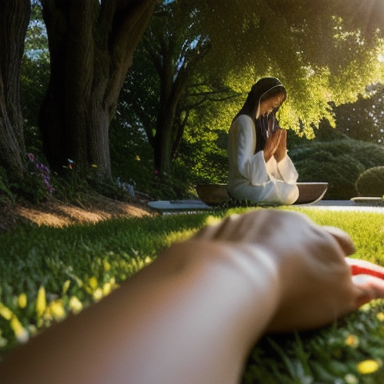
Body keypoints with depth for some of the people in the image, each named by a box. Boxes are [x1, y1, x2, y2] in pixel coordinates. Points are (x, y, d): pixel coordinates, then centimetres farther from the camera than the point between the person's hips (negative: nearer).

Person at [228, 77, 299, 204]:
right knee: (291, 193, -23)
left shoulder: (265, 121, 14)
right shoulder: (245, 122, -15)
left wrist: (280, 148, -10)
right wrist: (268, 151, -24)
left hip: (260, 179, 9)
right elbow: (243, 167, -21)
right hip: (244, 185, -9)